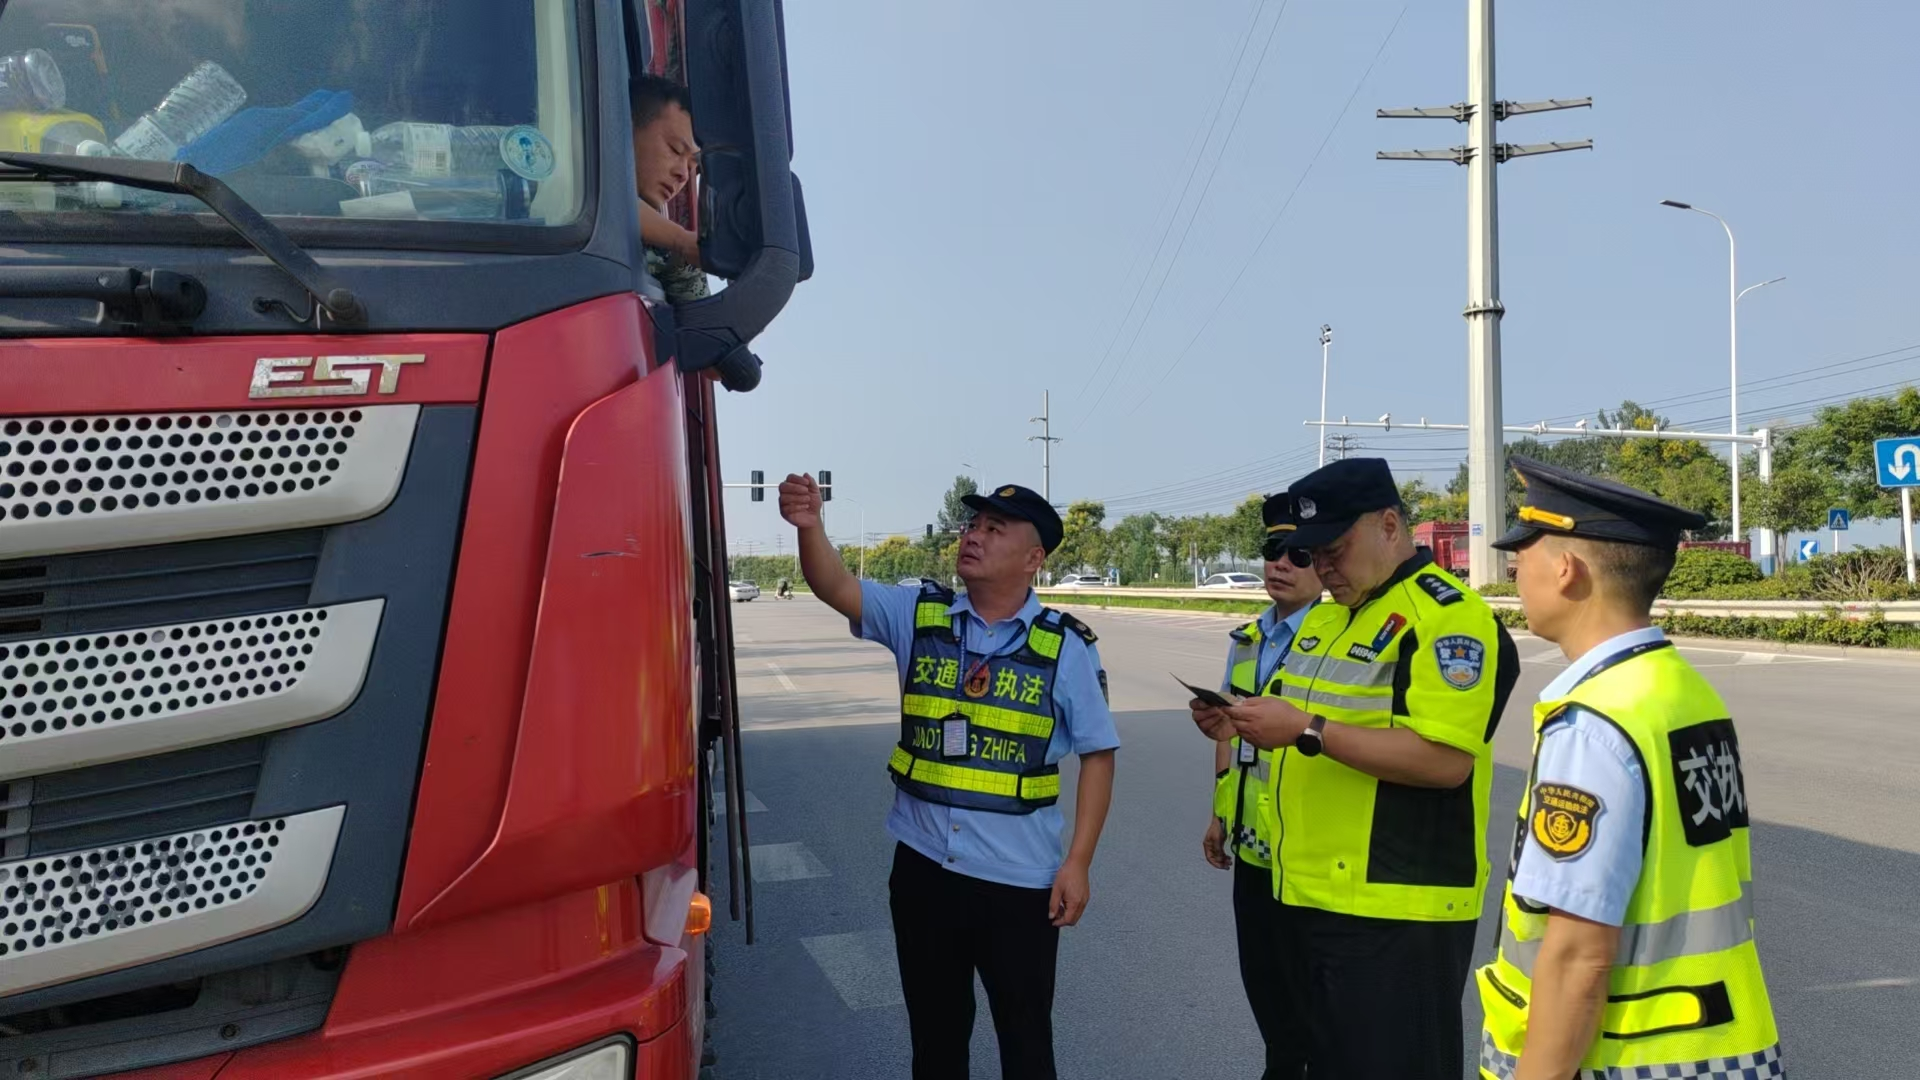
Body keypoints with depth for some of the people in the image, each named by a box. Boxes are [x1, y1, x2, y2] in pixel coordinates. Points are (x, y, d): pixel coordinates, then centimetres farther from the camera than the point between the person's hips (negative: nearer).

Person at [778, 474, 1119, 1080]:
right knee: (934, 1029, 19)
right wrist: (810, 526, -31)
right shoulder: (919, 616, 0)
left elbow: (1098, 754, -3)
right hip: (923, 864, 3)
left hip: (1019, 876, -2)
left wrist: (1078, 862, -8)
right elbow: (837, 588, -11)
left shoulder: (1066, 647, -7)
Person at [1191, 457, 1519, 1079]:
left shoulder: (1447, 615, -14)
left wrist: (1308, 730, -24)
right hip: (1316, 896, 9)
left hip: (1397, 909, -9)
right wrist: (1244, 726, 4)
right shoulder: (1323, 619, 15)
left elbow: (1445, 760, -24)